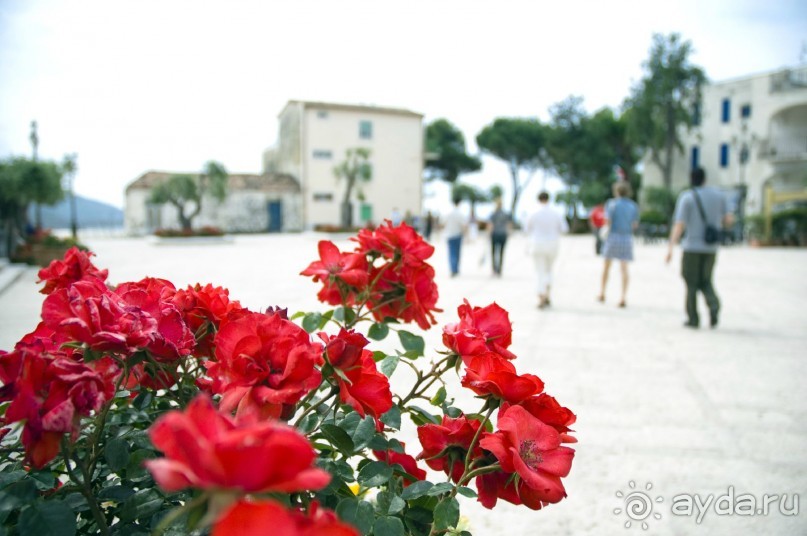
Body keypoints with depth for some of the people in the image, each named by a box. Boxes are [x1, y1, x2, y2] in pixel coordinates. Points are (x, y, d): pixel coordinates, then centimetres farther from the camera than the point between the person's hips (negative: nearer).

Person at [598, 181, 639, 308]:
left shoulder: (611, 204, -3)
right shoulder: (634, 206, 5)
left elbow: (608, 221, -10)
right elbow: (635, 224, 3)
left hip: (613, 236, -1)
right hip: (627, 238, 1)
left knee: (607, 266, 13)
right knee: (624, 268, 0)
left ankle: (602, 293, 21)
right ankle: (623, 297, -7)